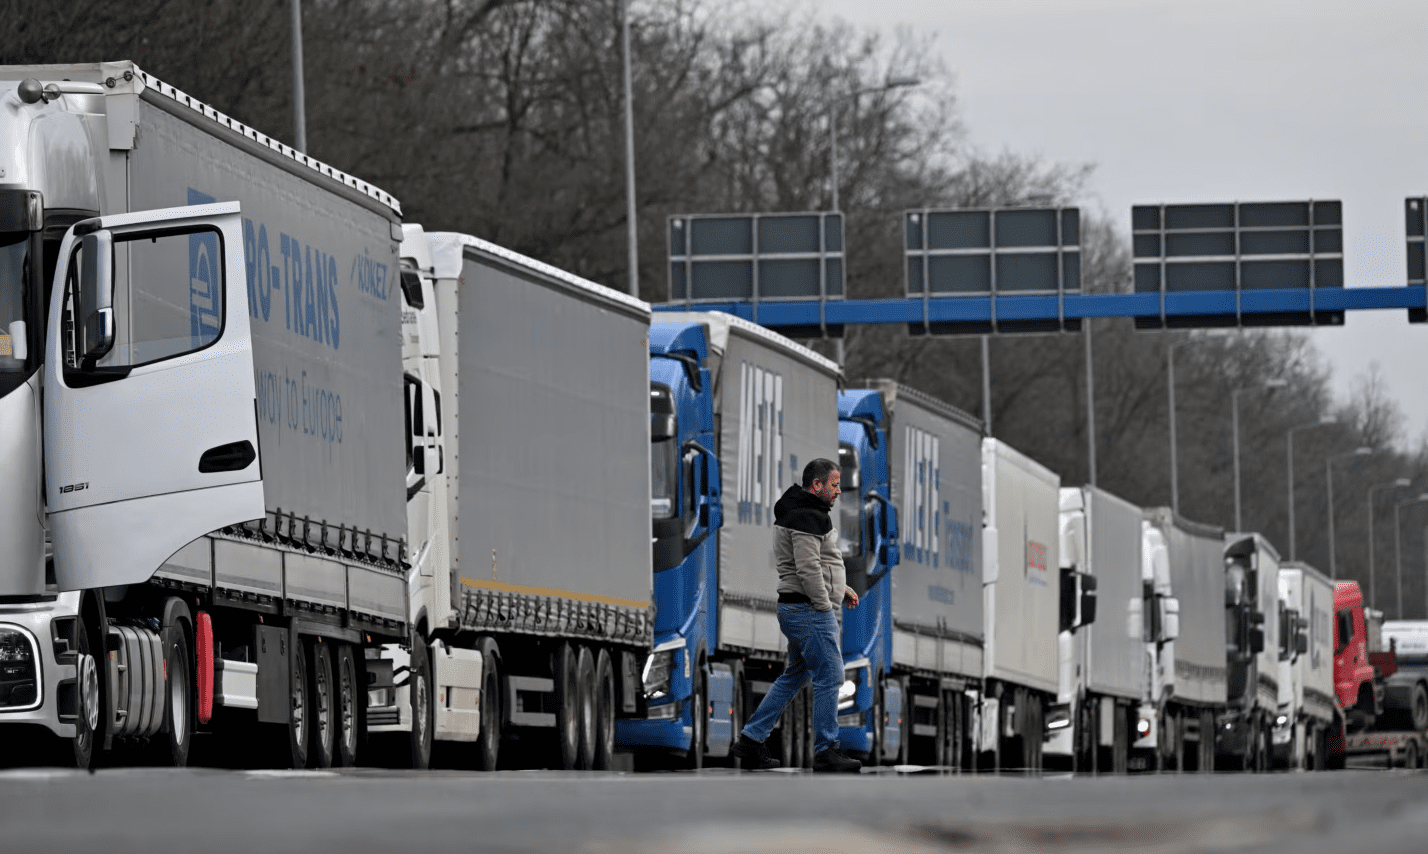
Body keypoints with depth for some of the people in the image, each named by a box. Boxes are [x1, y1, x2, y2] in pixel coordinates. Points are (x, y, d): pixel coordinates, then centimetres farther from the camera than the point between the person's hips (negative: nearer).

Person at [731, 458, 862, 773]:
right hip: (810, 609, -11)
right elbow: (808, 569, -23)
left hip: (796, 608, 11)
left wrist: (840, 587, 19)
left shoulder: (804, 513, 18)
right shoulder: (808, 518, -16)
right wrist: (825, 604, -16)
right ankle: (826, 751, -3)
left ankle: (751, 741, 17)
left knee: (795, 676, 16)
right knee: (830, 676, -7)